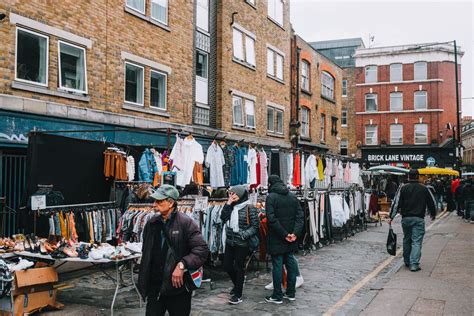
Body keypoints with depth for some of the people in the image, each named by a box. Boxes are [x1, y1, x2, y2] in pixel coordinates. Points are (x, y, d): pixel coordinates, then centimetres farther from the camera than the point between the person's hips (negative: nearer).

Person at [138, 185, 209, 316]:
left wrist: (182, 265, -27)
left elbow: (202, 250, -17)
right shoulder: (152, 224, 8)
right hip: (155, 286, 5)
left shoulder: (186, 223, -11)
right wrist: (143, 282, 16)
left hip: (178, 285, -5)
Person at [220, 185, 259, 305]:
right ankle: (237, 284, 38)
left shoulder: (250, 208, -10)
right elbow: (223, 218, -4)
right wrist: (228, 203, -8)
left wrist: (243, 235, -19)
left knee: (238, 267, 2)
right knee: (227, 266, 12)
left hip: (242, 243, -6)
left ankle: (238, 294, 15)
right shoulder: (231, 207, 8)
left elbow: (255, 226, -11)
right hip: (230, 241, 6)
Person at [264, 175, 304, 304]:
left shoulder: (271, 197, -10)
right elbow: (300, 216, 0)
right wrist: (295, 232, -8)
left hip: (276, 238, -5)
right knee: (291, 263, 13)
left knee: (277, 265, 1)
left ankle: (277, 296, 8)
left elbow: (271, 219, -19)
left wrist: (284, 234, -16)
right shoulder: (292, 196, 7)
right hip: (291, 238, 5)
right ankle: (291, 293, 22)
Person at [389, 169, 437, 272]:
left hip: (406, 218, 1)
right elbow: (432, 203, 11)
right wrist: (433, 214, 28)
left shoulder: (403, 188, -1)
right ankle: (414, 264, -11)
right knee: (416, 241, -2)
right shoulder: (424, 189, 1)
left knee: (406, 240, 16)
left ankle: (407, 261, 26)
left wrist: (391, 217, -1)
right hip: (419, 219, -1)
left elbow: (396, 203, -5)